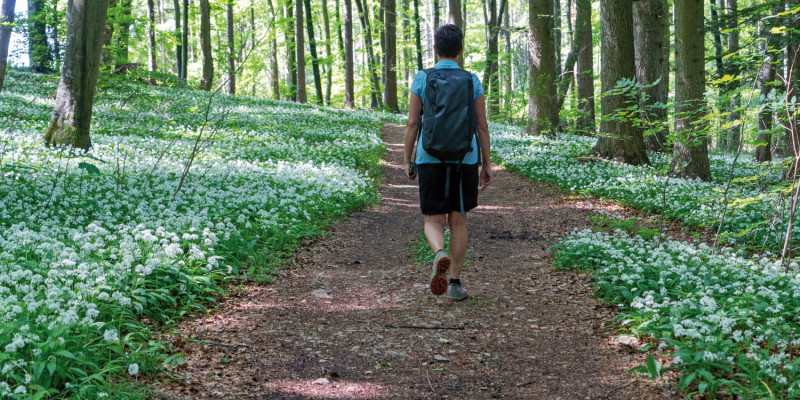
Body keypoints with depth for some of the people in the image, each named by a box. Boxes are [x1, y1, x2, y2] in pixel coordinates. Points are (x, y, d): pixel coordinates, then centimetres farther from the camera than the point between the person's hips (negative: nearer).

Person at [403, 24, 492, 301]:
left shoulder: (422, 79, -1)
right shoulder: (472, 81, 1)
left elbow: (412, 123, -2)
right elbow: (482, 126, 2)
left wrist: (407, 161, 7)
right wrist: (487, 164, 10)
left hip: (430, 158, -1)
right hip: (465, 158, 1)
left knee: (433, 220, 7)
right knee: (458, 220, 12)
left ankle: (440, 254, -25)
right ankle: (455, 282, 13)